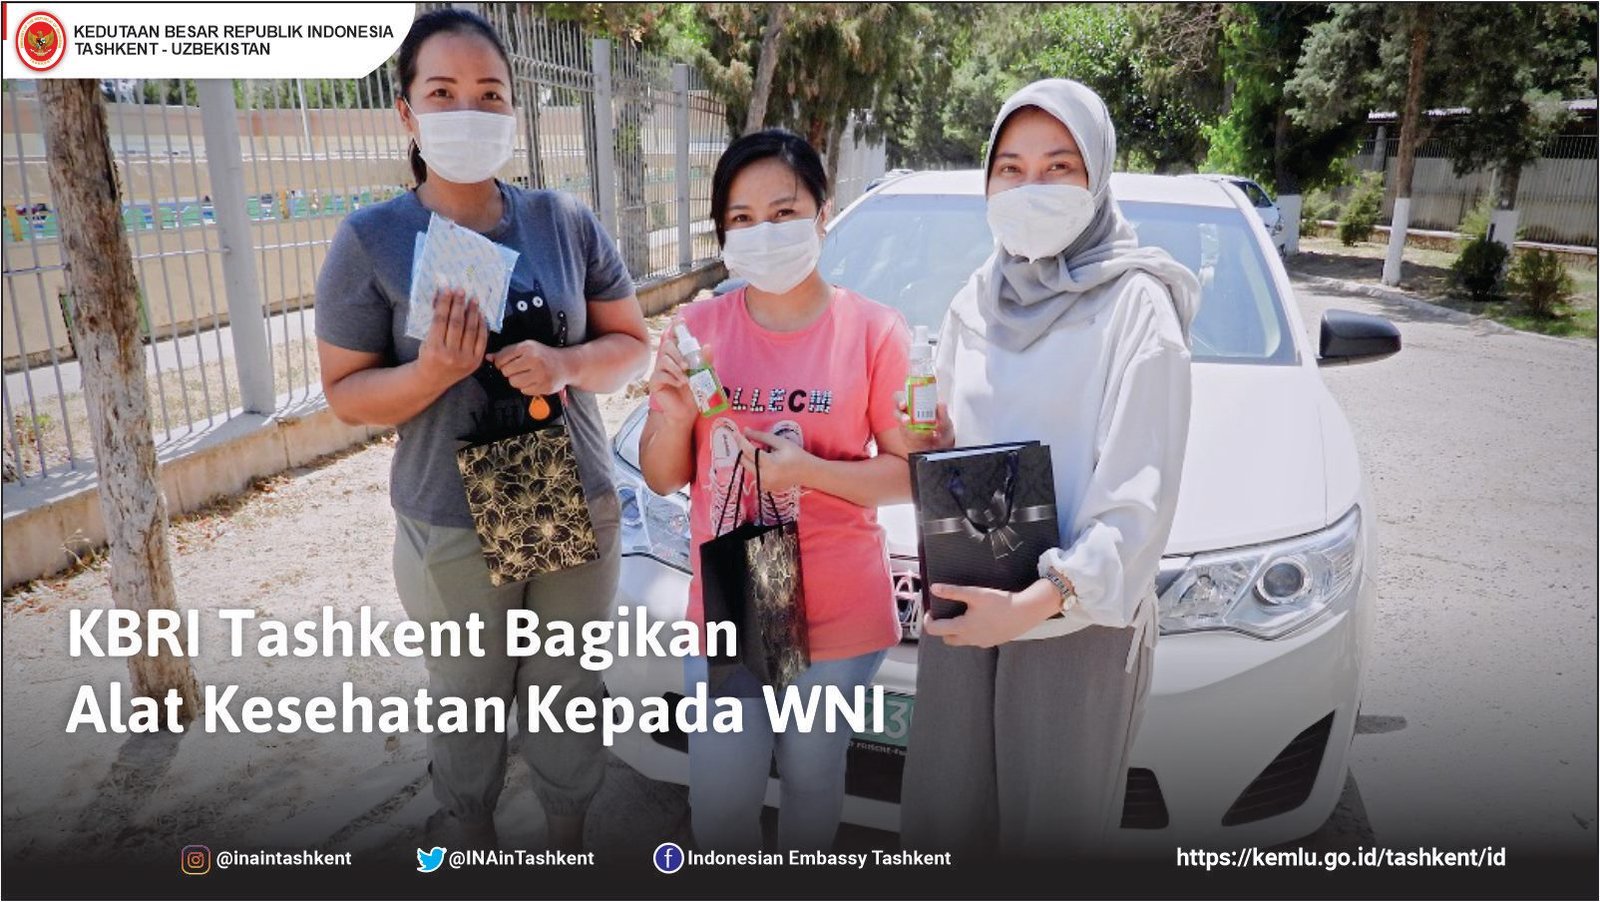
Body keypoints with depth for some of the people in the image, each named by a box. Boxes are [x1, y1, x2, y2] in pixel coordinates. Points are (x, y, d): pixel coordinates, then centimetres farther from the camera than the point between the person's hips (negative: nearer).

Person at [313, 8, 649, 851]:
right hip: (451, 528, -2)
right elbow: (345, 392, -5)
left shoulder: (566, 221, -3)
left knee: (571, 694, 19)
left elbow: (632, 343, 2)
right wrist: (433, 372, -25)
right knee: (470, 707, 17)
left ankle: (571, 838, 43)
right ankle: (470, 845, 42)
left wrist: (566, 364, -18)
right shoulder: (372, 239, -9)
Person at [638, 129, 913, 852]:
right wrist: (672, 412, -17)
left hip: (838, 612, -1)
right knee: (719, 802, 10)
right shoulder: (698, 328, -3)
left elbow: (911, 474, -7)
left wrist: (807, 469, -21)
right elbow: (662, 477, 3)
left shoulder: (873, 331, -10)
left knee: (812, 778, 20)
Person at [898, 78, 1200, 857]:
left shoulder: (1134, 305, -11)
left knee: (1047, 829, 11)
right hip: (961, 602, 5)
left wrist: (1039, 601, -26)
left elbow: (1140, 498, -16)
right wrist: (924, 439, -4)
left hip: (1077, 618, -5)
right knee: (936, 820, 15)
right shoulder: (976, 302, 8)